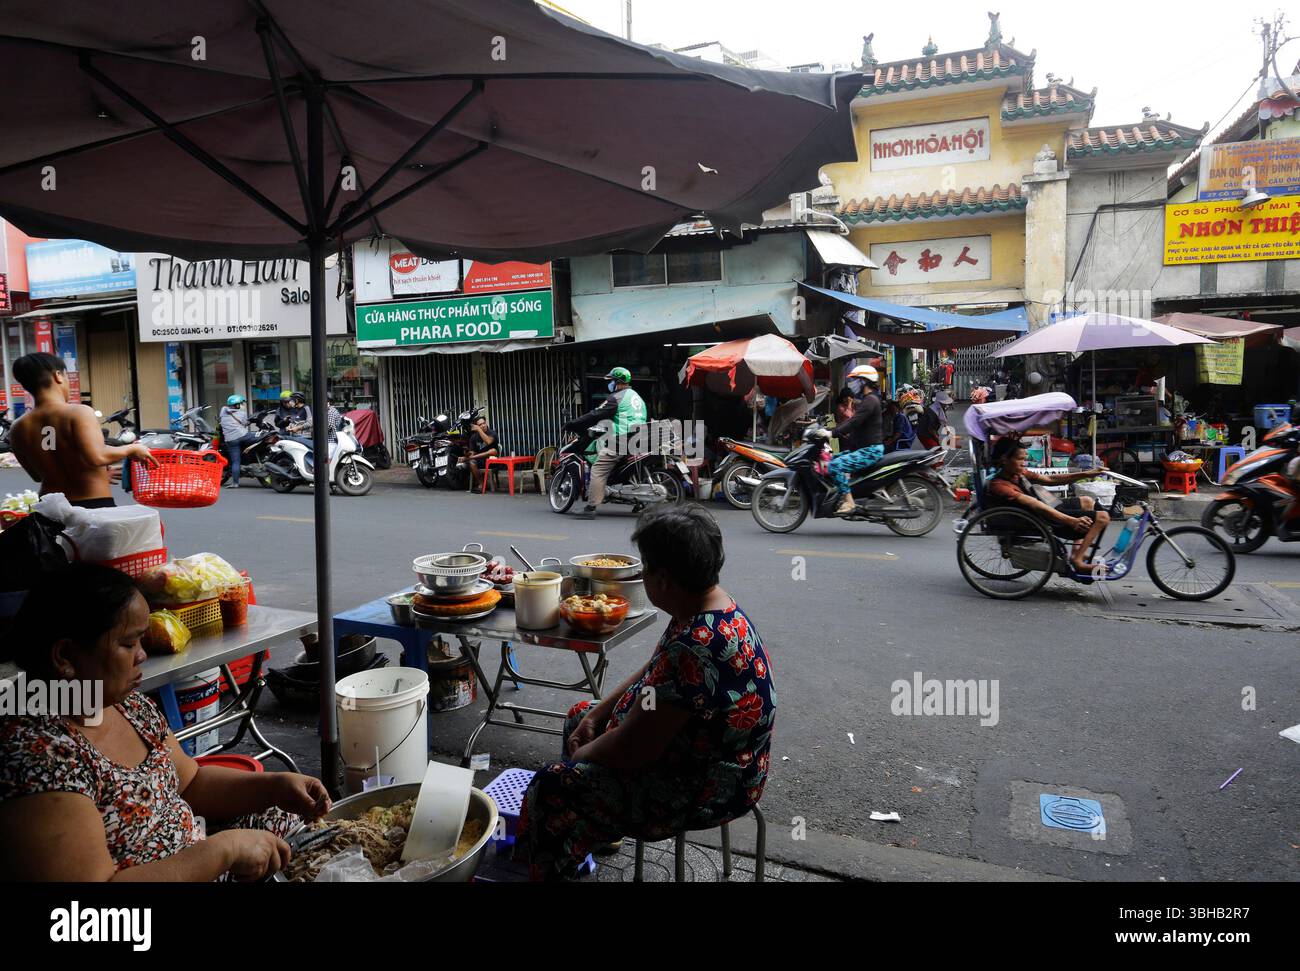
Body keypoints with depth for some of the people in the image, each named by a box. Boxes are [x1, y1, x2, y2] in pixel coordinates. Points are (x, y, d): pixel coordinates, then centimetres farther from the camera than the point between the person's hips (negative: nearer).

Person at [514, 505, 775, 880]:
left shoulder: (695, 648, -35)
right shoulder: (711, 605, -4)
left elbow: (630, 752, -29)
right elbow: (650, 673, 12)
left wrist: (579, 755, -9)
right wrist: (596, 715, 5)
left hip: (705, 790, -10)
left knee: (552, 787, -16)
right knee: (580, 714, 21)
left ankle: (541, 868, 10)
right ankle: (598, 832, 34)